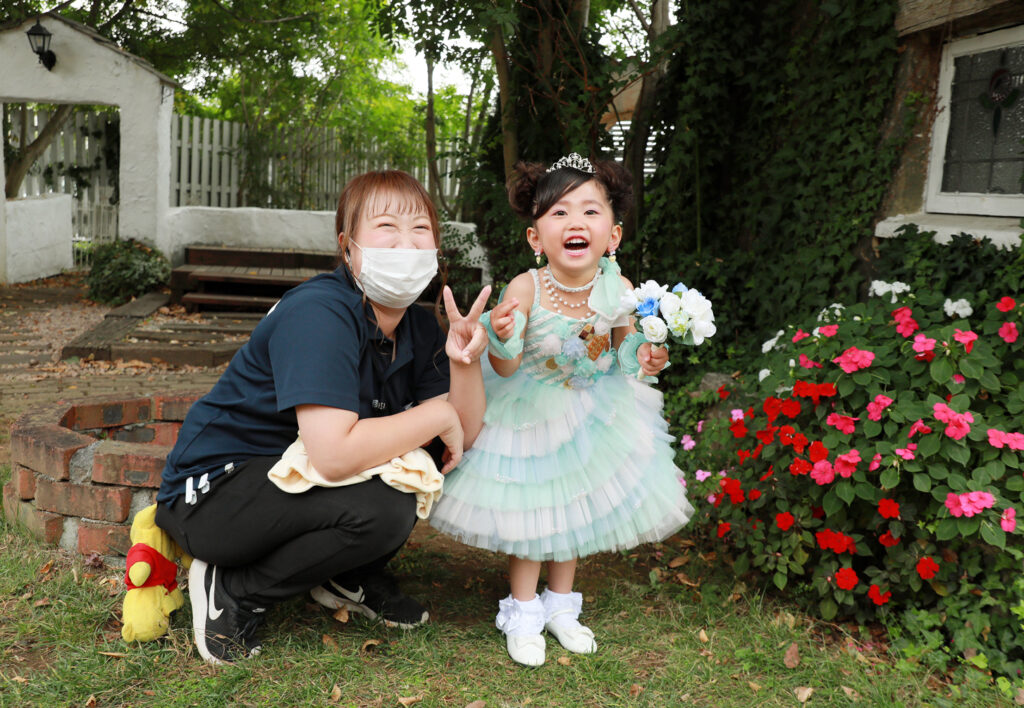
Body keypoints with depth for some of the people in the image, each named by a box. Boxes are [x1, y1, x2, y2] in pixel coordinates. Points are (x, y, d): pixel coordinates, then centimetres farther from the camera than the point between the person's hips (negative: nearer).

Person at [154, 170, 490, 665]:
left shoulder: (419, 329, 1)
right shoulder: (318, 313, -25)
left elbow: (463, 437, -5)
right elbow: (333, 455, -36)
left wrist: (466, 362, -22)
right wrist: (436, 416, -24)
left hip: (295, 482, 8)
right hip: (212, 490, -8)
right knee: (383, 510, -29)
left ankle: (349, 577, 10)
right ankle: (233, 590, -7)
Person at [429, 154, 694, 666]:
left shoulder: (619, 289, -17)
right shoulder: (525, 289, -27)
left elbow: (625, 347, 3)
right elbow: (505, 369, -21)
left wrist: (646, 357, -18)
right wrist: (502, 336, -41)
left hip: (593, 417, 4)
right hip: (531, 413, -3)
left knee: (576, 511, 15)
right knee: (531, 515, 5)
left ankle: (560, 605, 37)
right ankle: (522, 611, 28)